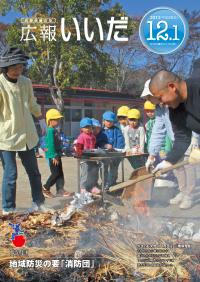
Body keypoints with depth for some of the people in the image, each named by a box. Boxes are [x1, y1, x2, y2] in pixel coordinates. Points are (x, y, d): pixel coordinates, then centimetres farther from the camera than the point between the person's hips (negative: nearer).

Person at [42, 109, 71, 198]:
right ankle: (45, 189, 8)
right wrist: (54, 156, -23)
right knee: (55, 173, -4)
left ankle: (60, 190, 14)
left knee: (60, 173, 10)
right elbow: (51, 144, -21)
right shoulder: (51, 130, -16)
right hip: (53, 156, -10)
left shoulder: (55, 130, 13)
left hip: (57, 155, 10)